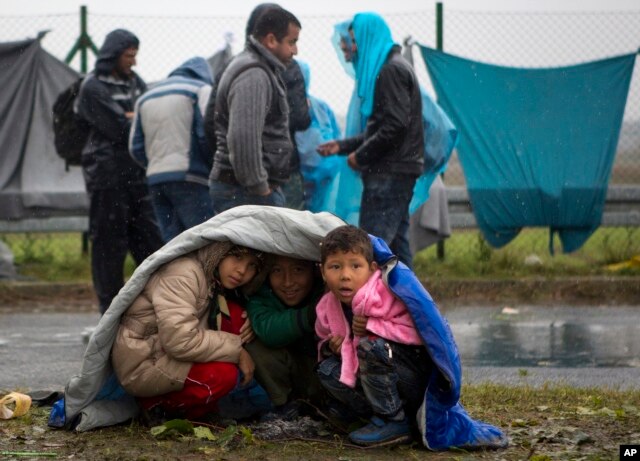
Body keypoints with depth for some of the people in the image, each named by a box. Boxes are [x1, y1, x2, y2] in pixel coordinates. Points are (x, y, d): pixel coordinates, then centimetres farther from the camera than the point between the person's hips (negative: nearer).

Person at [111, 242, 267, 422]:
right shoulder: (182, 275, -23)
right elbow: (180, 341, -32)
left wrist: (249, 326, -8)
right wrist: (236, 350, -24)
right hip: (142, 366, -9)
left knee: (235, 313, -5)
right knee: (225, 374, -28)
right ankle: (159, 404, -5)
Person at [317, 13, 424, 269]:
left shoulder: (391, 70, -12)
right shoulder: (394, 67, 19)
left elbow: (396, 126, -20)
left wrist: (361, 156, -11)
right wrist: (342, 145, 17)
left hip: (390, 173, -10)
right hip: (396, 171, 10)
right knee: (395, 243, 10)